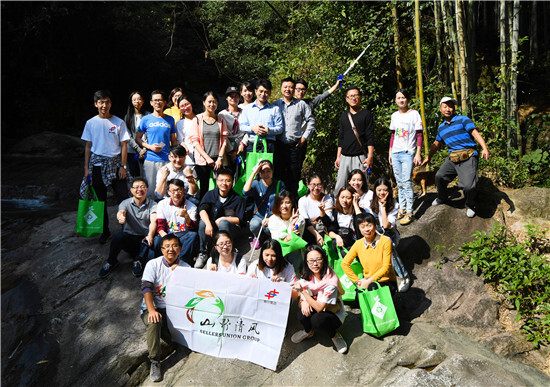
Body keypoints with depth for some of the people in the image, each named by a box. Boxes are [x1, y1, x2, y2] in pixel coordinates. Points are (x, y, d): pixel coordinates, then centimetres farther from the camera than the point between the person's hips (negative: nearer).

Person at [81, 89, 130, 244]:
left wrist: (123, 166, -5)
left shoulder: (118, 122, 1)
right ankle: (105, 231, 20)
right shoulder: (90, 123, 6)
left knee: (123, 197, -7)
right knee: (100, 199, 8)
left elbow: (123, 145, 1)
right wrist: (86, 167, 4)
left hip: (115, 162, -2)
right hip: (97, 163, 2)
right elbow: (88, 146, 9)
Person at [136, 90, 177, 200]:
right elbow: (138, 138, 8)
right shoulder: (146, 119, 6)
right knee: (150, 190, 0)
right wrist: (150, 146, -9)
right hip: (150, 159, -1)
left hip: (167, 160, 1)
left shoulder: (170, 120, 11)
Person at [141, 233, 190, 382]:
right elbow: (146, 288, -11)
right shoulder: (153, 264, -1)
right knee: (154, 322, -35)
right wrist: (151, 310, -24)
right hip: (153, 307, -2)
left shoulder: (185, 267, 5)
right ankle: (155, 362, -23)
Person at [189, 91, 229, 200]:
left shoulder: (221, 120, 12)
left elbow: (224, 140, 8)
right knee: (203, 190, 1)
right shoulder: (197, 120, 4)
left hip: (218, 161, 2)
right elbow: (195, 141, -2)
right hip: (202, 161, -2)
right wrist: (208, 158, -11)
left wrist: (220, 158, -5)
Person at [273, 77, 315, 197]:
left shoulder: (301, 104, 8)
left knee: (294, 175, 0)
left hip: (296, 146, -1)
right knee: (279, 174, 1)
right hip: (279, 145, 1)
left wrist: (304, 138, 1)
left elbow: (311, 122, 8)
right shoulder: (275, 105, 11)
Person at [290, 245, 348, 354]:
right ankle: (308, 331, 8)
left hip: (333, 313, -5)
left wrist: (302, 291, -33)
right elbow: (301, 294, 0)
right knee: (302, 314, -26)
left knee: (317, 320, -35)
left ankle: (334, 336, -3)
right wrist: (304, 301, -24)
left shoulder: (331, 281, -27)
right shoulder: (307, 275, -10)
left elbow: (319, 308, -28)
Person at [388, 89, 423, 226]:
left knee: (406, 182, -10)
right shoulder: (394, 116, 13)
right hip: (395, 153, 5)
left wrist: (418, 154, -10)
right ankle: (402, 209, 17)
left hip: (408, 153, -5)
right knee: (399, 183, 9)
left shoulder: (414, 114, -2)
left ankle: (409, 212, -6)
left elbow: (419, 135, -4)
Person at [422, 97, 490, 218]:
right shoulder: (441, 128, 17)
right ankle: (442, 198, 32)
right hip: (452, 158, 6)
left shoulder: (463, 120, -1)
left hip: (468, 158, -6)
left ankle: (470, 205, 12)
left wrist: (484, 148, -27)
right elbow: (436, 144, 30)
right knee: (439, 177, 2)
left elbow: (475, 133, -13)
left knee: (469, 186, -18)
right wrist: (428, 158, 34)